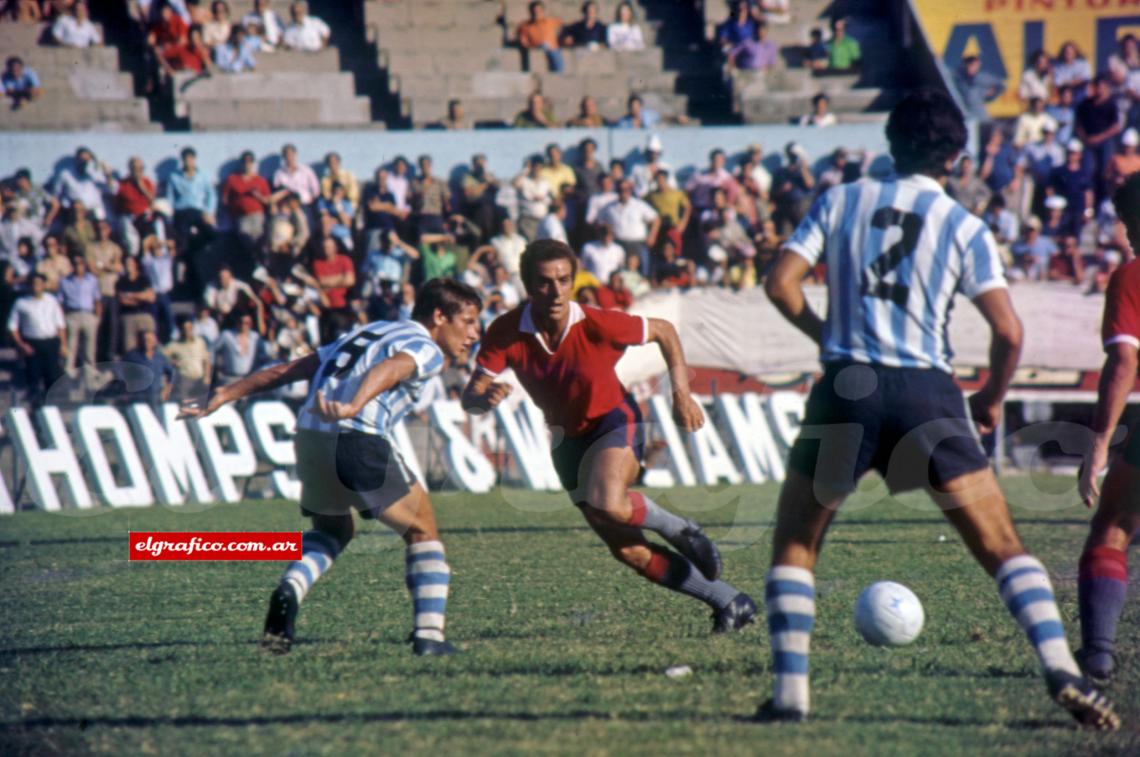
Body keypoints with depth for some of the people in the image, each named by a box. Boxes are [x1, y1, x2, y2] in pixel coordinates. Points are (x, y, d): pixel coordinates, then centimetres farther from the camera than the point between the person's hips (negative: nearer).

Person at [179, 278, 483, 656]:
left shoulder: (371, 331, 28)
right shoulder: (427, 349, 4)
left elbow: (289, 369, 26)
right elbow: (389, 368, -20)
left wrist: (225, 395, 28)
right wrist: (353, 406, -38)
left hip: (309, 437, 7)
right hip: (358, 439, -7)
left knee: (333, 529, 30)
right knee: (422, 533, 13)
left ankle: (289, 590, 3)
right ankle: (429, 635, 3)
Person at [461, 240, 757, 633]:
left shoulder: (598, 325, -26)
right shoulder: (506, 332, -20)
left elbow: (664, 331, -9)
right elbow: (470, 397, -20)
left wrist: (682, 394, -15)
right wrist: (485, 398, -44)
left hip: (614, 421, -4)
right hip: (567, 438, 4)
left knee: (608, 505, -34)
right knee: (627, 550, 1)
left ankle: (678, 529, -2)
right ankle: (728, 601, 14)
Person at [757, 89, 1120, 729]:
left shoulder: (840, 202, 8)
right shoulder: (964, 228, 4)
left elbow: (782, 284, 1)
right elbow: (1009, 333, -3)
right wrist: (991, 401, 14)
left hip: (846, 388, 1)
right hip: (927, 391, -1)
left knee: (795, 542, 16)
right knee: (1001, 545, 4)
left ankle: (790, 690, 6)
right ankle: (1062, 670, -12)